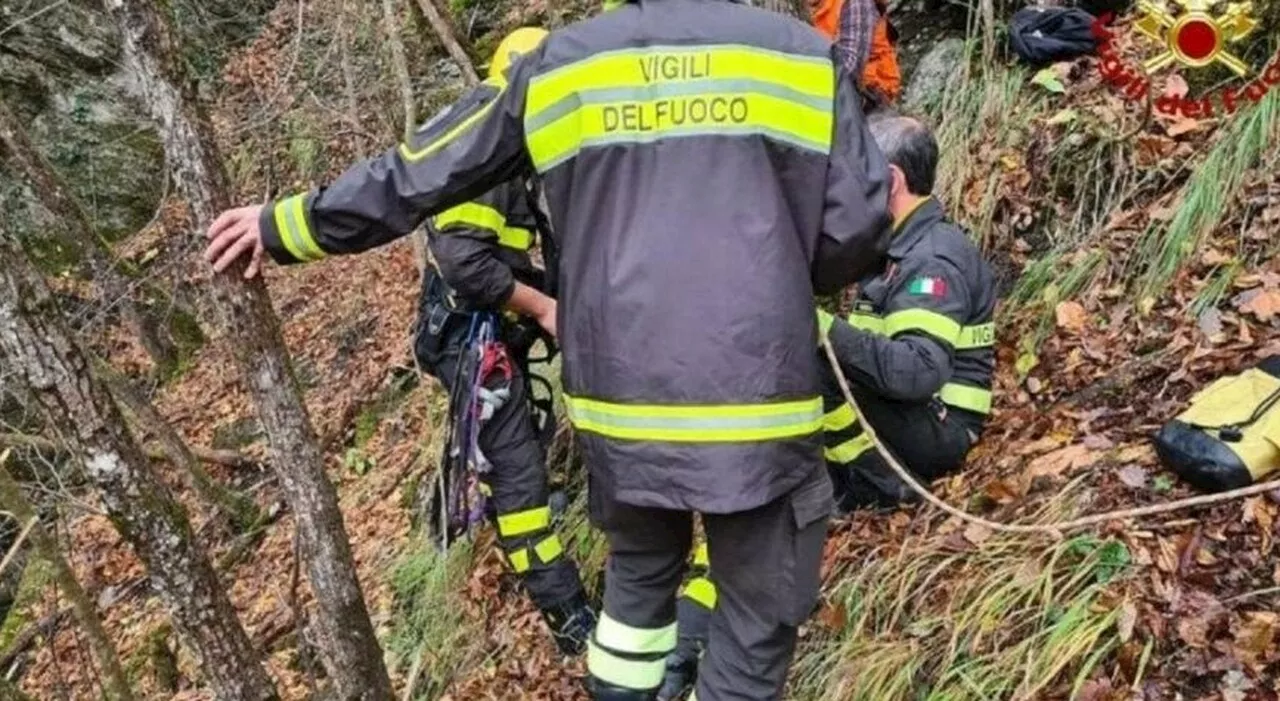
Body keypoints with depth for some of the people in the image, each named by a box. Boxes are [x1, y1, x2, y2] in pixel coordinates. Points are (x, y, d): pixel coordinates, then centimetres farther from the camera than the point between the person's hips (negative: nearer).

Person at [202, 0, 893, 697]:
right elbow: (856, 229, -1)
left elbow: (419, 173, 11)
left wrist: (284, 224, 25)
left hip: (620, 400, 3)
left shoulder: (557, 65, 6)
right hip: (753, 401, -3)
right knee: (758, 615, 13)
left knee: (641, 570, 28)